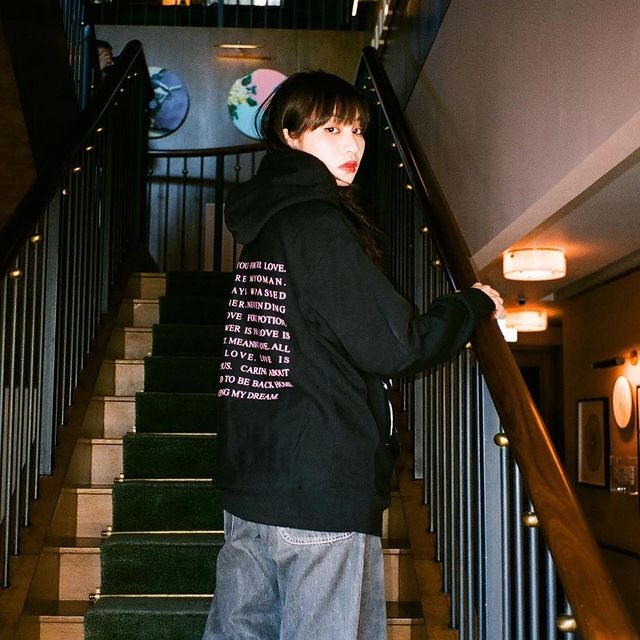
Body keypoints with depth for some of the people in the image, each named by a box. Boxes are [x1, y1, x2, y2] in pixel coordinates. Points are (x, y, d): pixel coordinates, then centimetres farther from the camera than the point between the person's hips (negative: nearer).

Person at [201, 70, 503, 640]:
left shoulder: (263, 222, 14)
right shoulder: (319, 225, -13)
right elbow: (394, 347, -13)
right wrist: (474, 305, 3)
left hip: (249, 484, 9)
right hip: (324, 487, -9)